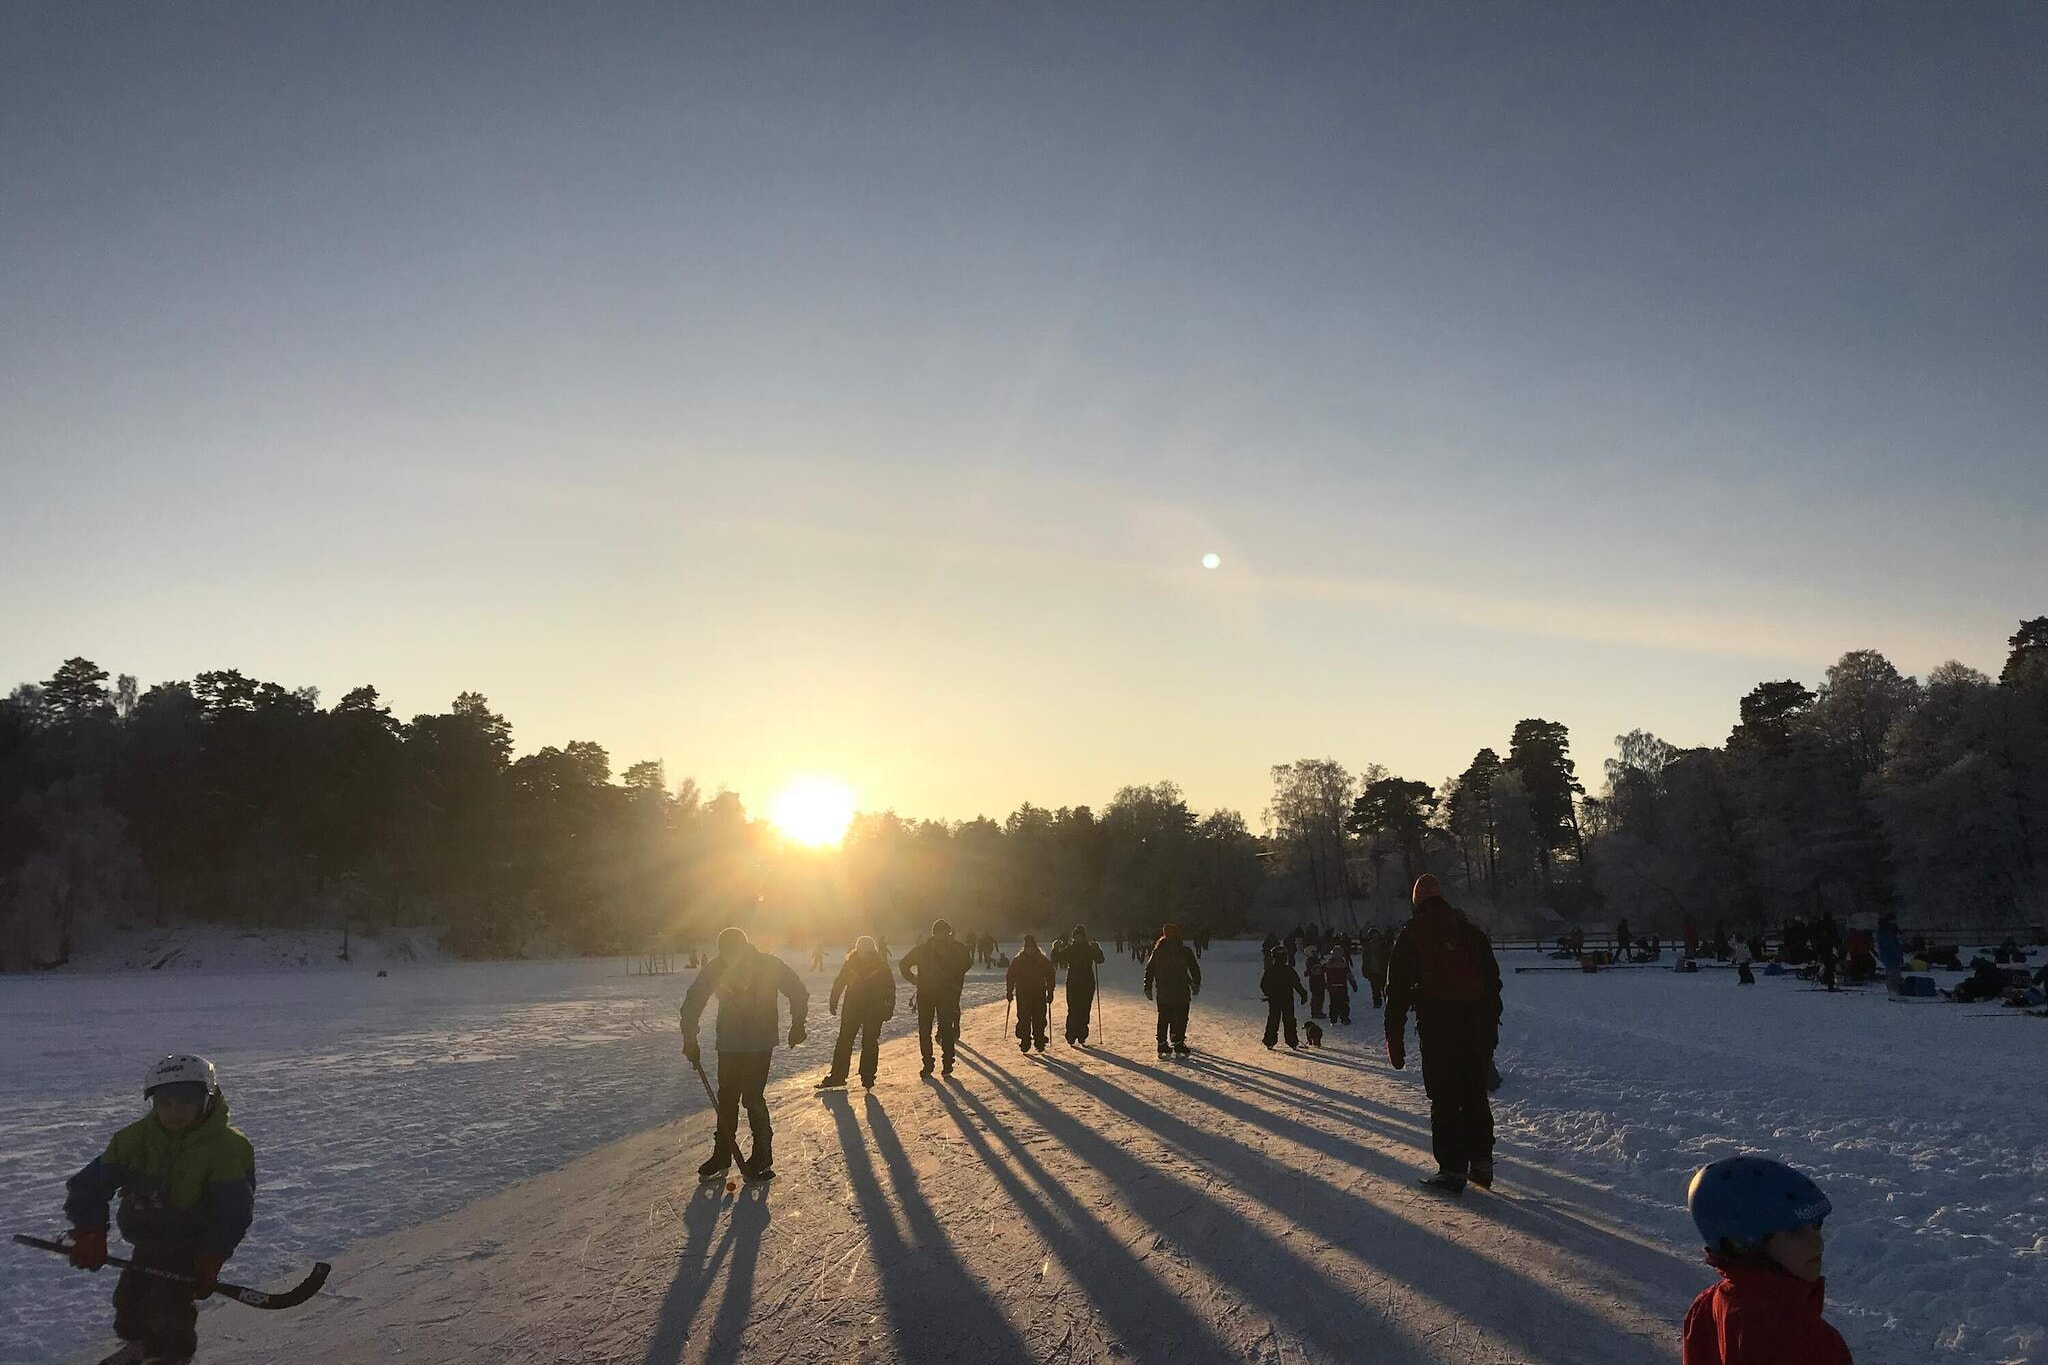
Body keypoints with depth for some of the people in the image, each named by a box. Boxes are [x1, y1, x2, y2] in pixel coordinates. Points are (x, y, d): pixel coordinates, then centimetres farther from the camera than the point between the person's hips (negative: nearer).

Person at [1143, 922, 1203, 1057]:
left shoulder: (1157, 951, 2)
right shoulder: (1185, 951, -5)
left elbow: (1149, 971, 6)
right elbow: (1195, 968, 2)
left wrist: (1148, 988, 14)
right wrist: (1196, 983, 17)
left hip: (1162, 993, 3)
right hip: (1181, 992, -3)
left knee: (1163, 1020, 10)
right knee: (1180, 1019, 5)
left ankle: (1163, 1046, 7)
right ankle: (1178, 1044, 1)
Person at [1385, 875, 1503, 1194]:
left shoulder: (1410, 935, 0)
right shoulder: (1471, 931, 11)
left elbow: (1398, 991, -2)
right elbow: (1493, 981, 13)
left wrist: (1395, 1040, 1)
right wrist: (1491, 1025, 19)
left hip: (1437, 1028, -4)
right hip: (1478, 1025, 4)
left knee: (1444, 1099, 1)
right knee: (1476, 1096, 14)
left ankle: (1452, 1170, 1)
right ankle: (1481, 1162, 18)